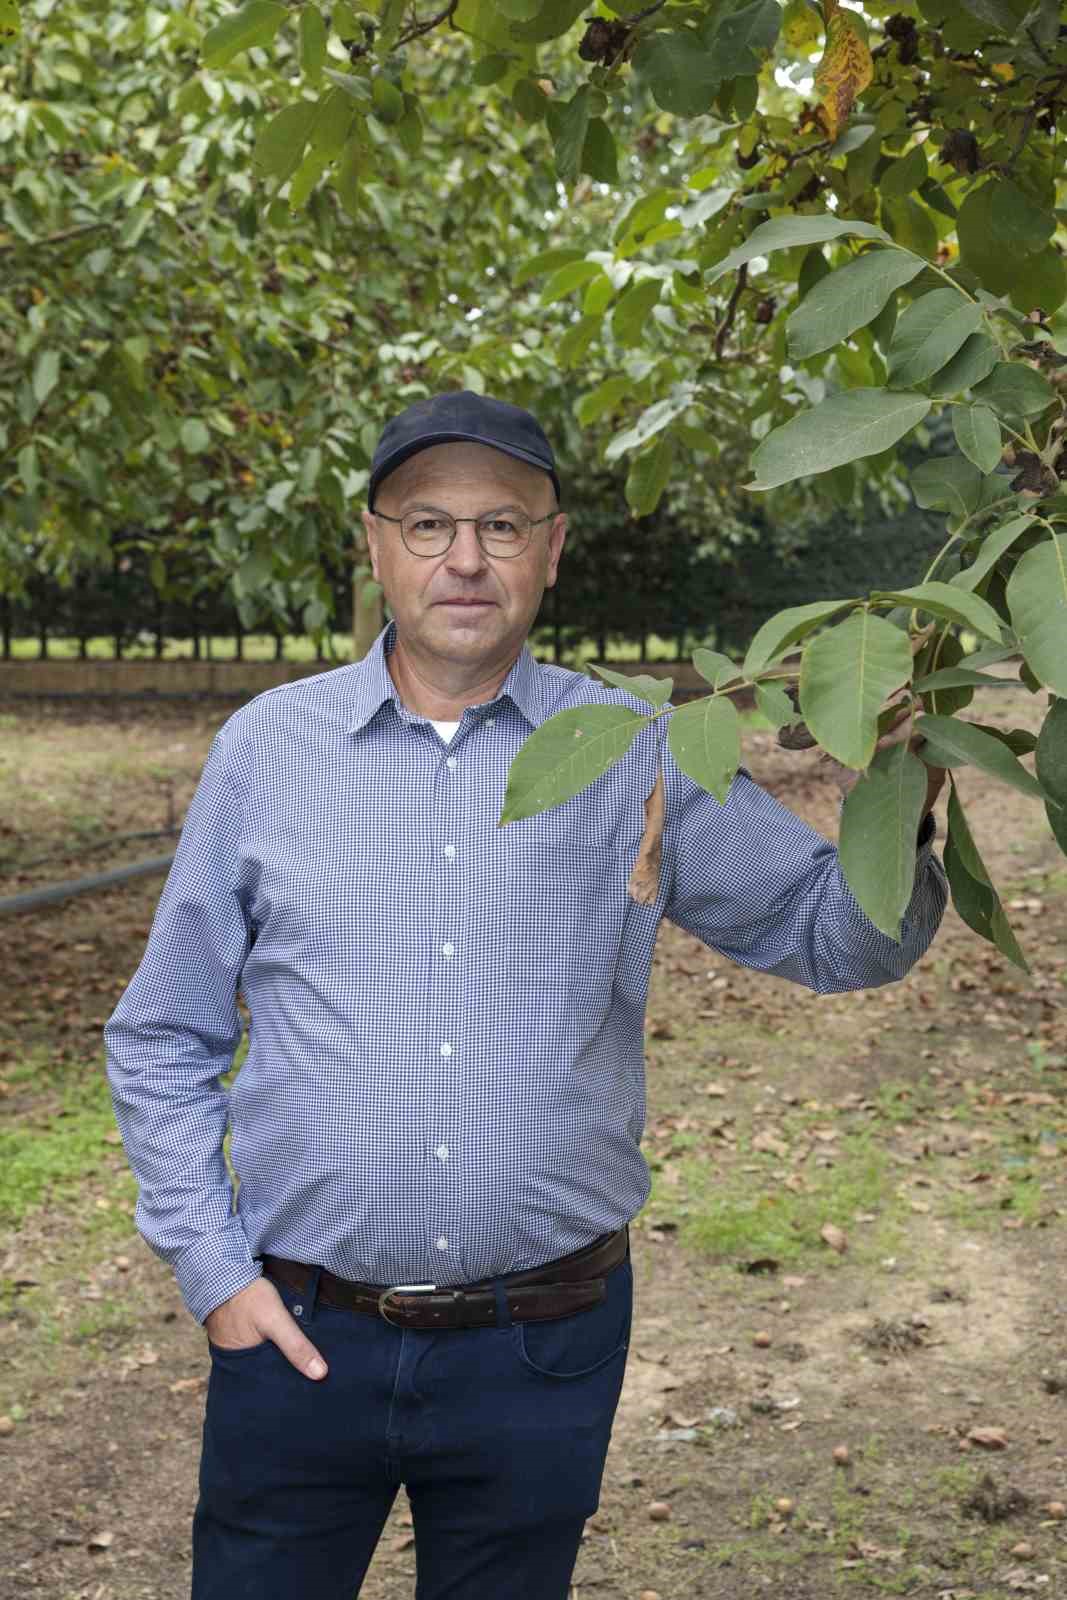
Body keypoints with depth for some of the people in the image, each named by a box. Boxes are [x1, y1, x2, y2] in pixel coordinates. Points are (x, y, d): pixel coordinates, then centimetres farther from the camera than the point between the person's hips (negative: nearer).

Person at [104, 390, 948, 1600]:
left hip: (542, 1354, 0)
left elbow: (834, 939, -1)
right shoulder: (266, 748, 0)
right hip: (302, 1337, 0)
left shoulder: (636, 758, -1)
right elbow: (162, 1042, 6)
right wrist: (211, 1267, -2)